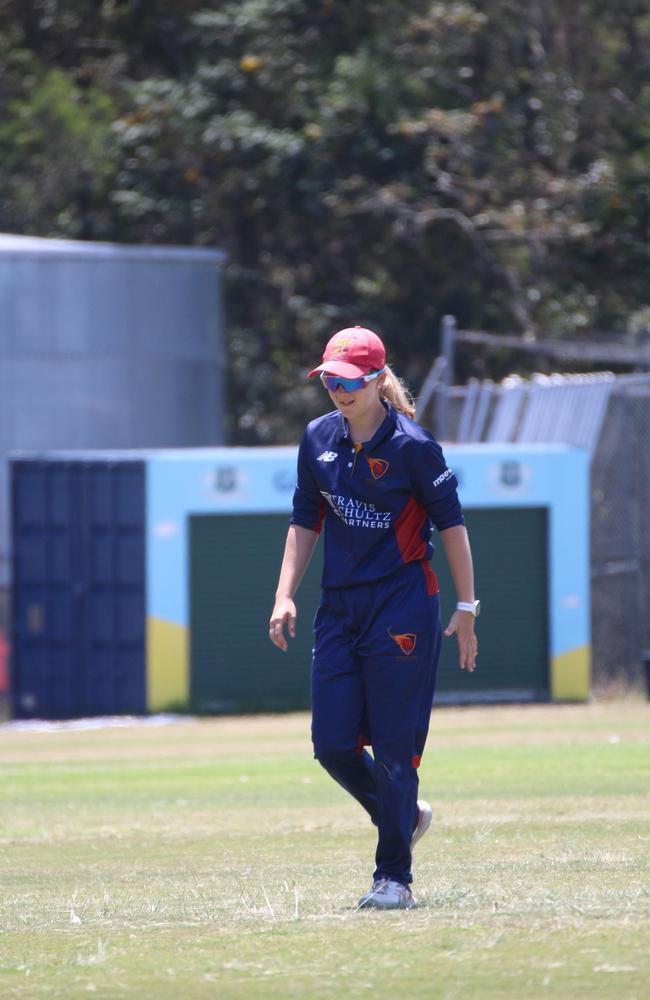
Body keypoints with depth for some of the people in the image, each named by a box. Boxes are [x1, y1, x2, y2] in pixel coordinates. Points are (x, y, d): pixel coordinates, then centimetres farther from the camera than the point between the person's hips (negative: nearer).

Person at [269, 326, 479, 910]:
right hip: (340, 608, 6)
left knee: (393, 745, -5)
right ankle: (405, 817, 27)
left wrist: (466, 609, -6)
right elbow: (305, 522, 15)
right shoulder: (318, 440, 7)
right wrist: (286, 596, 5)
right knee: (332, 744, 1)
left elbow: (451, 524, -5)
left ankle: (394, 877, 2)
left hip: (404, 605, -6)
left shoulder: (412, 445, -9)